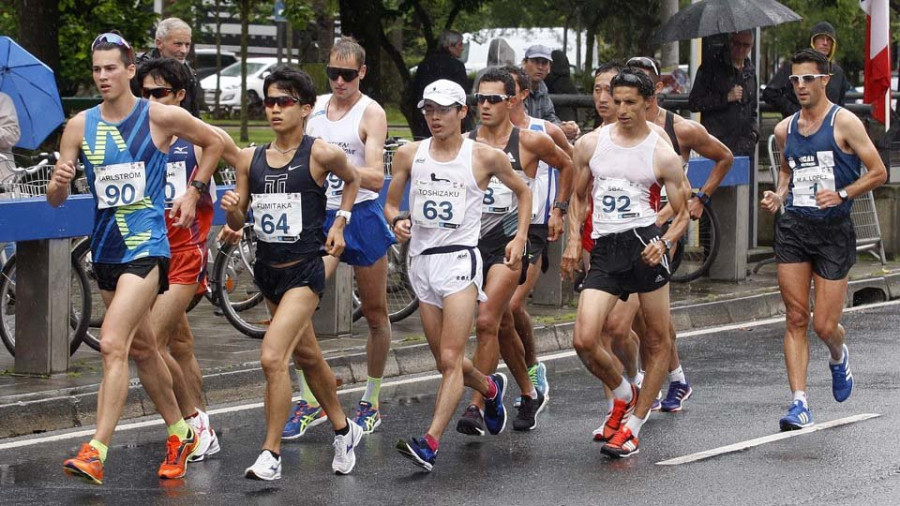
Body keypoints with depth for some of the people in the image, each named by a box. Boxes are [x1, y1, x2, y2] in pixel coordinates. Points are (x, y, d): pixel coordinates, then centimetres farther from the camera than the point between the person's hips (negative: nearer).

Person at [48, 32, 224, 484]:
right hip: (106, 247, 6)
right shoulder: (80, 126, 2)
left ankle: (96, 454, -23)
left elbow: (214, 142, 11)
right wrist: (59, 183, -21)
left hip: (147, 245, -6)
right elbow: (54, 200, 1)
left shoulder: (160, 117, -6)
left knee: (113, 343, -19)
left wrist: (194, 192, 5)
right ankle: (181, 434, 33)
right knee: (143, 346, 17)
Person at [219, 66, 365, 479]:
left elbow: (352, 181, 12)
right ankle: (343, 429, 41)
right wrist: (231, 209, -15)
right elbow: (238, 223, 6)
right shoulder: (250, 159, 2)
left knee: (272, 357, -19)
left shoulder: (321, 154, -10)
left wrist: (339, 224, 3)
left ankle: (270, 455, -11)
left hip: (304, 270, -6)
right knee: (307, 355, 21)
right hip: (267, 269, 6)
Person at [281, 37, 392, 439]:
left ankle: (371, 402, 22)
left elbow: (376, 178, -19)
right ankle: (309, 402, -4)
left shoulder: (371, 113, -8)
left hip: (362, 217, -4)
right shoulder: (315, 106, 7)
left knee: (375, 314, 7)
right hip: (322, 217, 4)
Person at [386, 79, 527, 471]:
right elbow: (391, 203, 15)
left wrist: (520, 238, 3)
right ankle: (490, 388, 45)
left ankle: (430, 443, -20)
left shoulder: (485, 157, -2)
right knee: (445, 361, 14)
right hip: (421, 259, 5)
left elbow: (523, 192, 13)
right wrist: (397, 221, -7)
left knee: (450, 360, -15)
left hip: (459, 258, -5)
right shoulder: (409, 155, 6)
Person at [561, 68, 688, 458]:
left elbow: (682, 213, 7)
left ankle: (632, 426, 15)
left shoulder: (662, 155, 1)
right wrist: (574, 239, 9)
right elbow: (579, 196, 23)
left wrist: (664, 242, -12)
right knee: (584, 340, -11)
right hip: (604, 250, 2)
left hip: (643, 241, -2)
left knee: (658, 339, 2)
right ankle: (622, 394, 19)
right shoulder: (590, 144, 10)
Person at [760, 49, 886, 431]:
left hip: (834, 230, -4)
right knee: (796, 319, -3)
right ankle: (800, 404, -3)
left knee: (824, 325, -2)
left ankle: (839, 358, 35)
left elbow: (878, 172, -4)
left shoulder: (844, 123, -5)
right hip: (793, 228, 4)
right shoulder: (785, 129, 10)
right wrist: (779, 196, 8)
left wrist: (842, 195, -16)